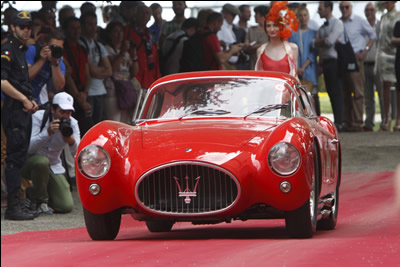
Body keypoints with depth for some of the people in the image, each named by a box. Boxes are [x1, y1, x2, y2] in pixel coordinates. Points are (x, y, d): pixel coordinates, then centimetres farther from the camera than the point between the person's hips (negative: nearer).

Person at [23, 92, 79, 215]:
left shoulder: (72, 123, -4)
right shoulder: (38, 117, -17)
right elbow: (29, 147, -29)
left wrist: (72, 141, -38)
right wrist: (47, 132, -41)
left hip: (54, 166, 4)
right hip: (31, 162, -4)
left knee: (66, 207, -13)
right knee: (42, 161, -41)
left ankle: (32, 194, 17)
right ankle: (40, 200, -15)